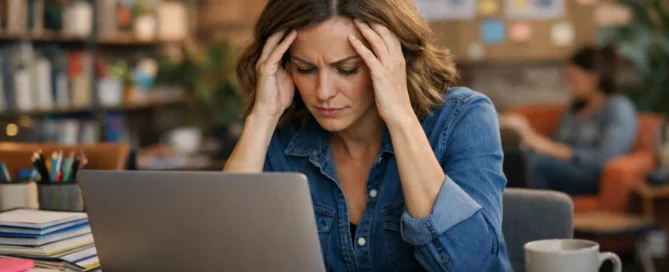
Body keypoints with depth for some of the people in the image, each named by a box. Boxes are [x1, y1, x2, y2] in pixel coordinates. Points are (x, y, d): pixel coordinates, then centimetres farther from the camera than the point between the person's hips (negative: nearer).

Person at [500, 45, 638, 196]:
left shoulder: (619, 108, -2)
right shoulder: (575, 108, 23)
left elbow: (606, 158, -17)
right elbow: (556, 146, 12)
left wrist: (552, 149, -22)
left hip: (594, 178, -7)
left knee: (537, 161, -34)